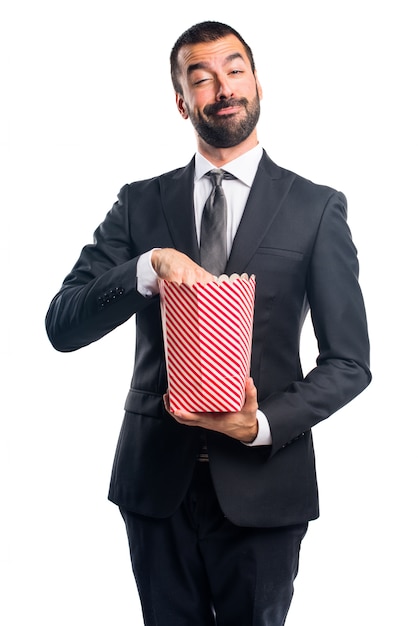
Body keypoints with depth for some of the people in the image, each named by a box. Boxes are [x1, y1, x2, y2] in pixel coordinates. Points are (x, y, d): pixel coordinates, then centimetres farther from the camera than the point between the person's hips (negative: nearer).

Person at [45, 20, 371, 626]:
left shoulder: (317, 208, 0)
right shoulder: (140, 203, 5)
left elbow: (349, 361, 0)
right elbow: (62, 326, -3)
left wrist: (266, 424, -15)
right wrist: (149, 265, -19)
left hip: (262, 480, -1)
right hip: (156, 480, 2)